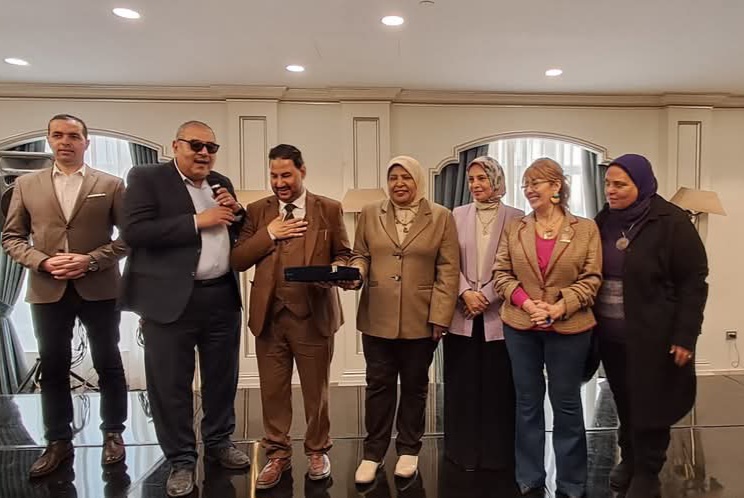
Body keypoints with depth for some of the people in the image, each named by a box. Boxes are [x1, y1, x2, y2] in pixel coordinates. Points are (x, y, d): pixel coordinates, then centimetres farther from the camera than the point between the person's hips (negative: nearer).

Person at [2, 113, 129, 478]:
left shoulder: (110, 184, 1)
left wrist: (91, 260, -15)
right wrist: (43, 262, -10)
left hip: (99, 289, -2)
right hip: (47, 291, 2)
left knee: (108, 365, 9)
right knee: (53, 368, 11)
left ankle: (113, 433, 26)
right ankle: (58, 441, 27)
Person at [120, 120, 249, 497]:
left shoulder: (221, 183, 13)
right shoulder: (146, 178, -4)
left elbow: (239, 235, 18)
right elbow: (133, 232, -17)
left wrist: (236, 212, -4)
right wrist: (197, 221, -18)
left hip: (223, 297, 5)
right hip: (171, 299, -5)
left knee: (222, 377, 16)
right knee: (171, 384, 7)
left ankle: (219, 443, 36)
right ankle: (180, 461, 25)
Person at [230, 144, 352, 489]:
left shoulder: (329, 209, 2)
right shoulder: (257, 211, 7)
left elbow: (344, 255, 5)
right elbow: (237, 260, 2)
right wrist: (269, 234, -10)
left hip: (314, 314, -1)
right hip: (269, 315, 2)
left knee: (315, 390, 12)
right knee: (272, 392, 11)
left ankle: (317, 451, 33)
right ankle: (277, 454, 31)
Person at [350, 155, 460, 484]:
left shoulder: (441, 217, 1)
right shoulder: (370, 214, 7)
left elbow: (448, 270, -3)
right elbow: (360, 256, 10)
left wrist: (440, 316, -9)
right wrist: (356, 272, -13)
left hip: (421, 319, -1)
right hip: (377, 317, 1)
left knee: (415, 386, 13)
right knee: (378, 385, 9)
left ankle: (408, 450, 29)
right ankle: (373, 453, 23)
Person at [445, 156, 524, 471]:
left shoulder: (515, 218, 0)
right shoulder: (458, 215, 7)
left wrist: (486, 296, -12)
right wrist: (466, 292, -12)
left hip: (498, 315, -2)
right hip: (462, 315, 2)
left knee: (498, 386, 5)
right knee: (462, 384, 9)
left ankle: (498, 453, 23)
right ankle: (464, 451, 25)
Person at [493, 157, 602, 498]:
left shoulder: (586, 229, -1)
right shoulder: (515, 229, 4)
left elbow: (591, 278, -4)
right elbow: (501, 273, 1)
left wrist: (561, 307, -16)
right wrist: (527, 303, -13)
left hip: (569, 328, -2)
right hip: (520, 327, 2)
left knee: (567, 404, 10)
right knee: (528, 403, 13)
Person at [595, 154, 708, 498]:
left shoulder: (671, 222, -12)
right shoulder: (604, 221, 4)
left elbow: (693, 282, -11)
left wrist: (685, 336, -15)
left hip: (652, 336, -5)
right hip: (610, 333, 5)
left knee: (649, 405, 7)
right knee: (624, 401, 16)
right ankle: (628, 459, 35)